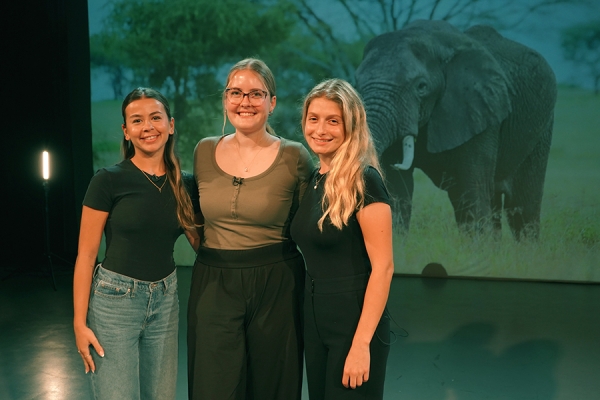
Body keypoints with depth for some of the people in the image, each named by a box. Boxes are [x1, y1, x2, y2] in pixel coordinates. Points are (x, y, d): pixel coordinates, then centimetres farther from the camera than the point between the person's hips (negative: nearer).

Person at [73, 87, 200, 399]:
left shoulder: (184, 185, 4)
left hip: (165, 300, 5)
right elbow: (86, 254, -8)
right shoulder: (108, 181, -9)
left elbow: (199, 242, 12)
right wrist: (80, 323, -11)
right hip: (114, 300, -4)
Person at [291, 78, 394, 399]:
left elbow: (383, 267, -18)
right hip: (314, 321, 8)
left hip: (354, 322, -7)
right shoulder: (313, 179, 8)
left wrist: (362, 343, -22)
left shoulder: (363, 180, -15)